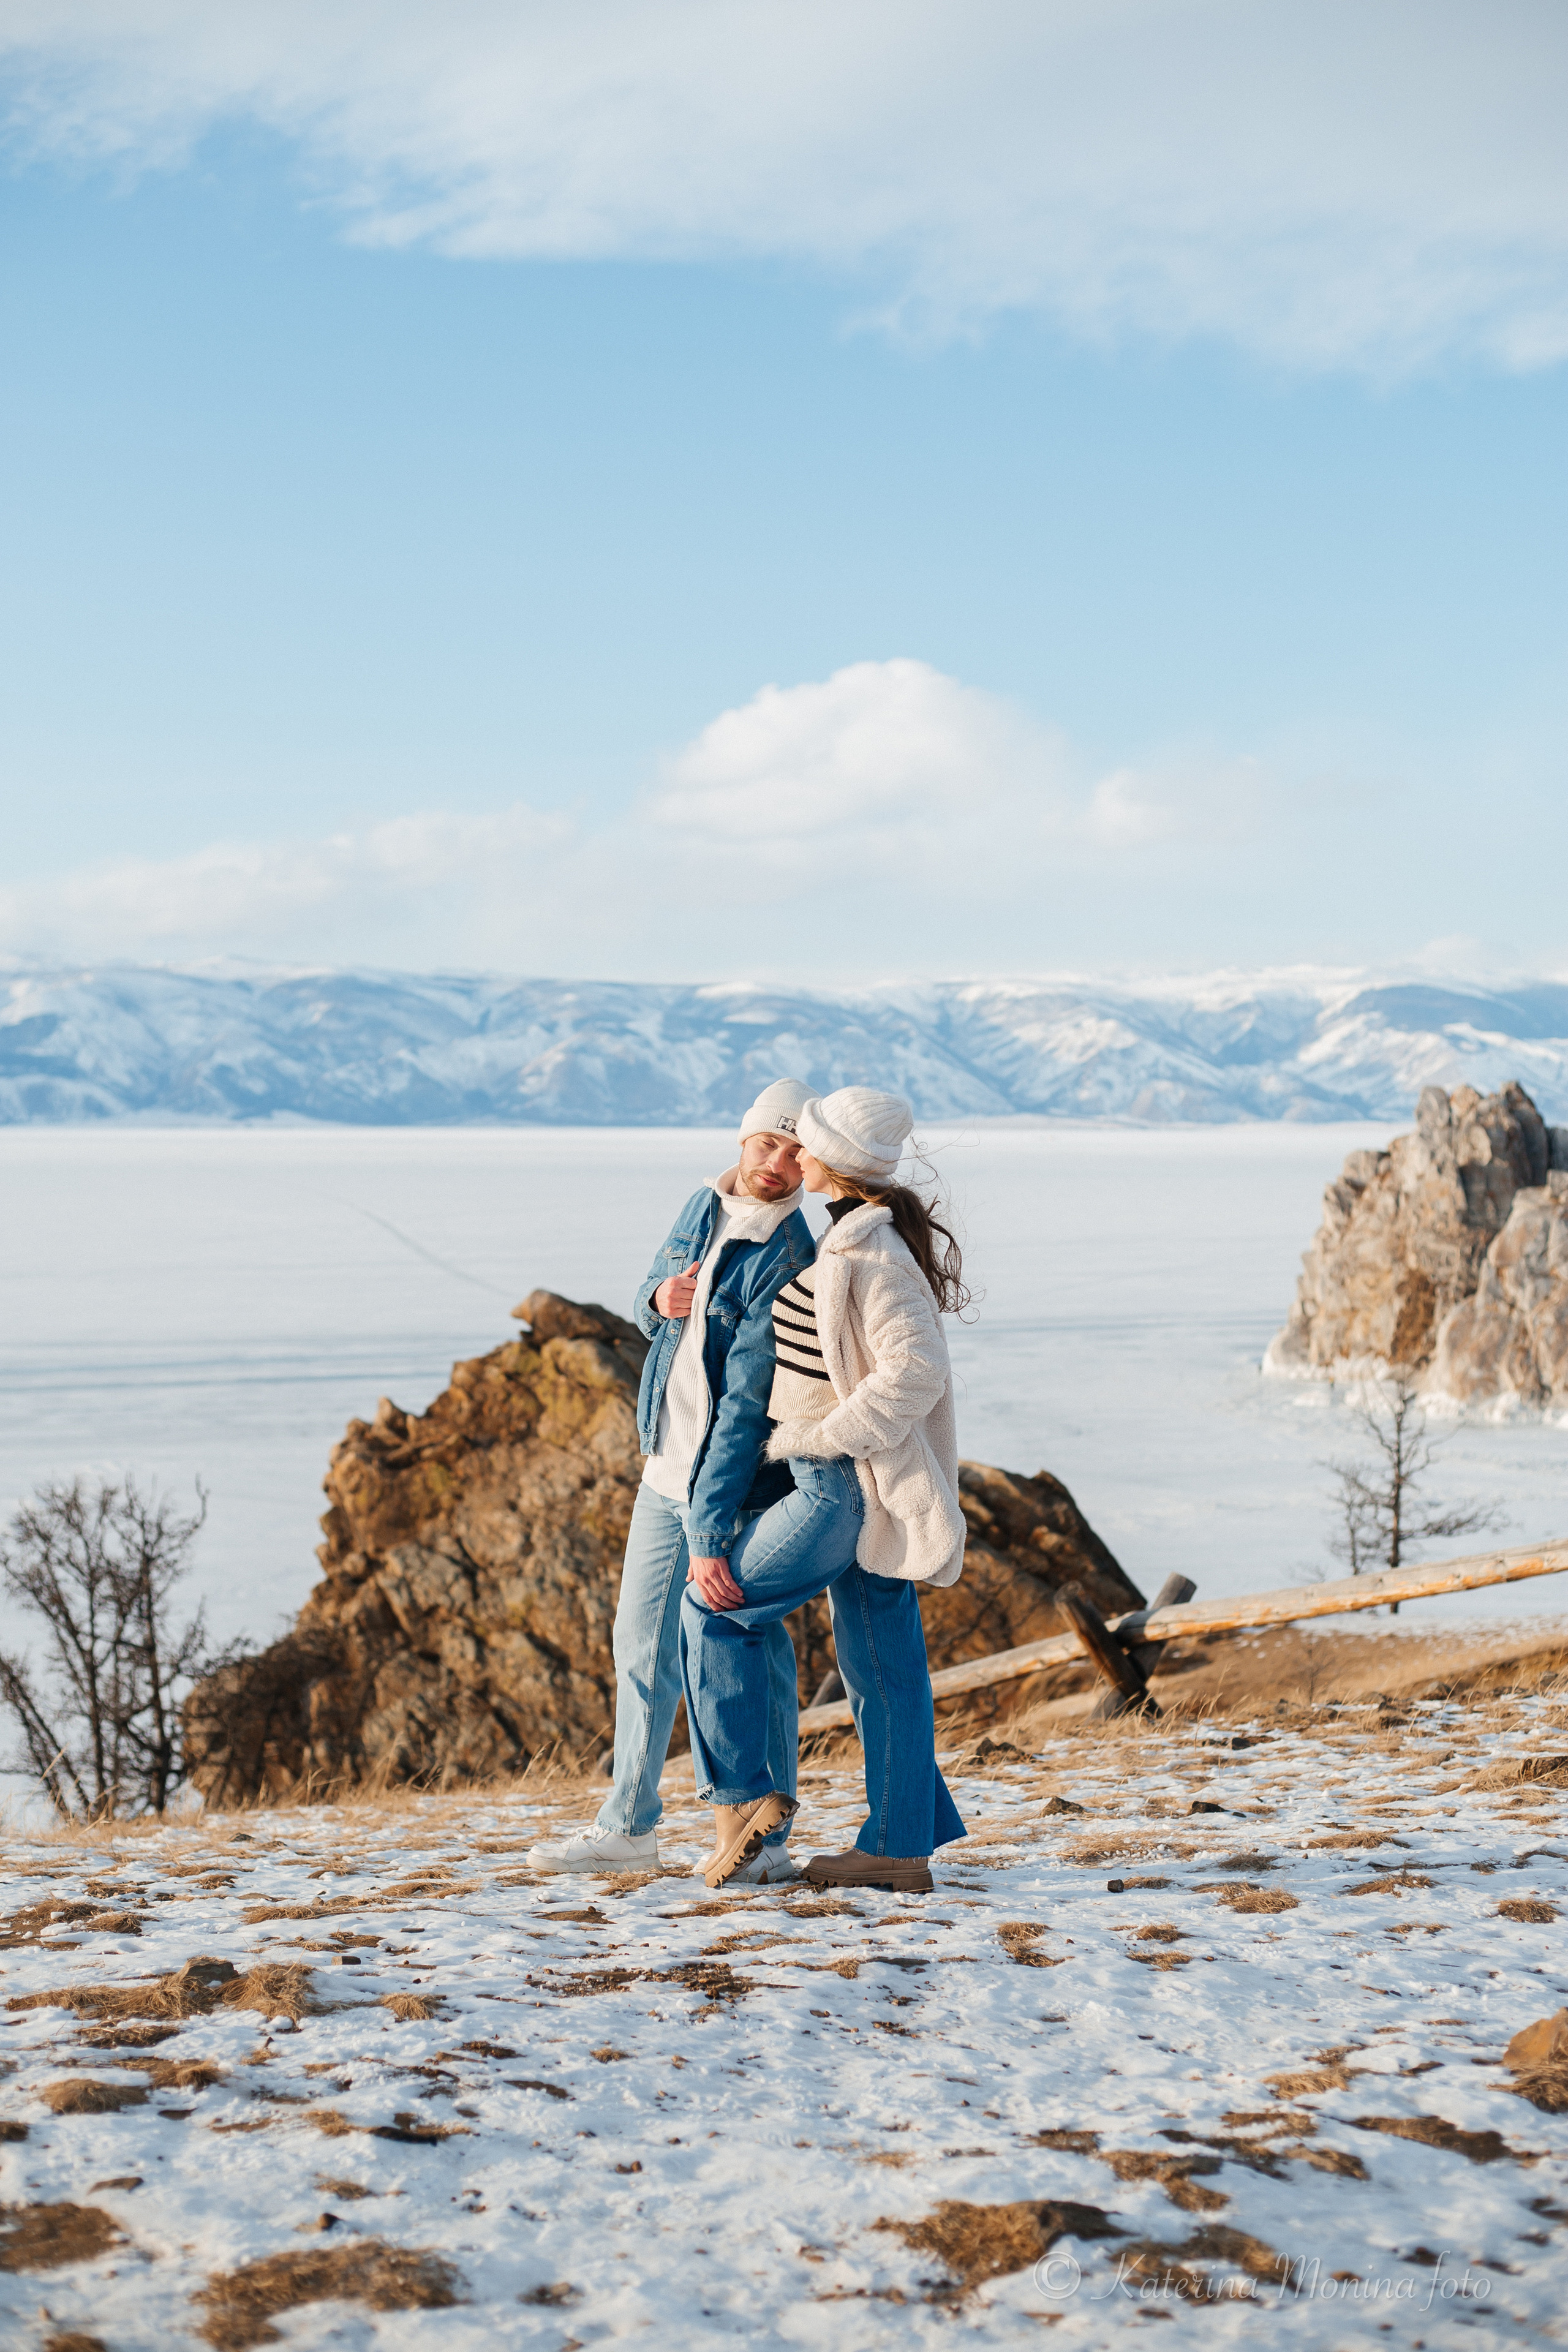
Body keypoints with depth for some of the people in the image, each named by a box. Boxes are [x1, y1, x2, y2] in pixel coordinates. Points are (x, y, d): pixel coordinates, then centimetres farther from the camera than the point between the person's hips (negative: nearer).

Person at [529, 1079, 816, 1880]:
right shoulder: (703, 1207, 5)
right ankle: (628, 1828, 25)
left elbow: (746, 1401, -24)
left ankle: (767, 1842, 13)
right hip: (666, 1469, 8)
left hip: (740, 1484, -7)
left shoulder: (788, 1258, -18)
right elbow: (648, 1305, 18)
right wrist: (660, 1299, -8)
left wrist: (710, 1529, -28)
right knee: (643, 1641, 13)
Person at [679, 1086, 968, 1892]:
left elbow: (915, 1370, -26)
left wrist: (812, 1438, -20)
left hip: (847, 1484, -10)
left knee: (715, 1605, 0)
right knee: (881, 1660, 11)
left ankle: (741, 1793, 5)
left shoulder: (871, 1250, -19)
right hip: (849, 1479, 10)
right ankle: (900, 1848, 15)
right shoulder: (859, 1236, 12)